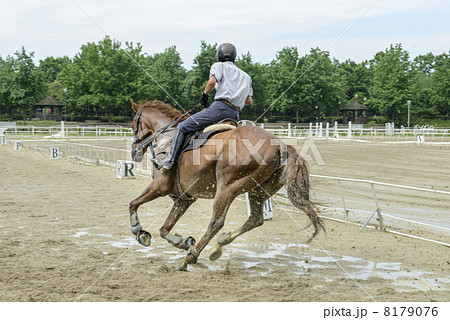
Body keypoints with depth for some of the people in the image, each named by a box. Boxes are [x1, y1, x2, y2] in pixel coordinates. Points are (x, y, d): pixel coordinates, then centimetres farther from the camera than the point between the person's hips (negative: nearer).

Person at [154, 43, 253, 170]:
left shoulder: (219, 66, 12)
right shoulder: (246, 76, 28)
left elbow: (212, 81, -11)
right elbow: (249, 101, 21)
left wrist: (205, 94, 5)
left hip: (220, 107, -7)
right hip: (235, 115, 7)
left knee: (182, 127, -3)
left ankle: (169, 160, -13)